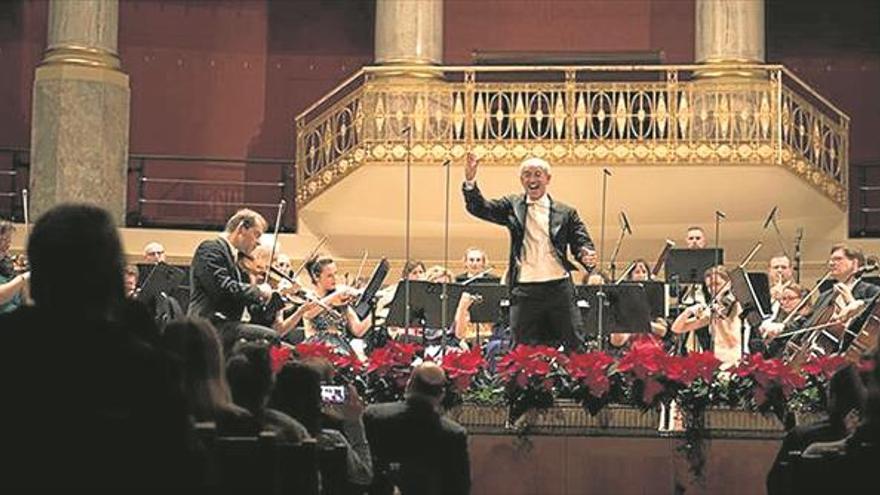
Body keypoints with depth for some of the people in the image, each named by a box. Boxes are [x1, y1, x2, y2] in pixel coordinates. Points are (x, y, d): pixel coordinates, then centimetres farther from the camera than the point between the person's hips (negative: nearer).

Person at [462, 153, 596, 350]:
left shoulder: (565, 213, 7)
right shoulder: (512, 206, 9)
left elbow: (581, 243, 5)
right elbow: (478, 208, 1)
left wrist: (587, 257, -19)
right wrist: (470, 181, -16)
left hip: (559, 287, 0)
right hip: (524, 290, 0)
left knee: (575, 346, 4)